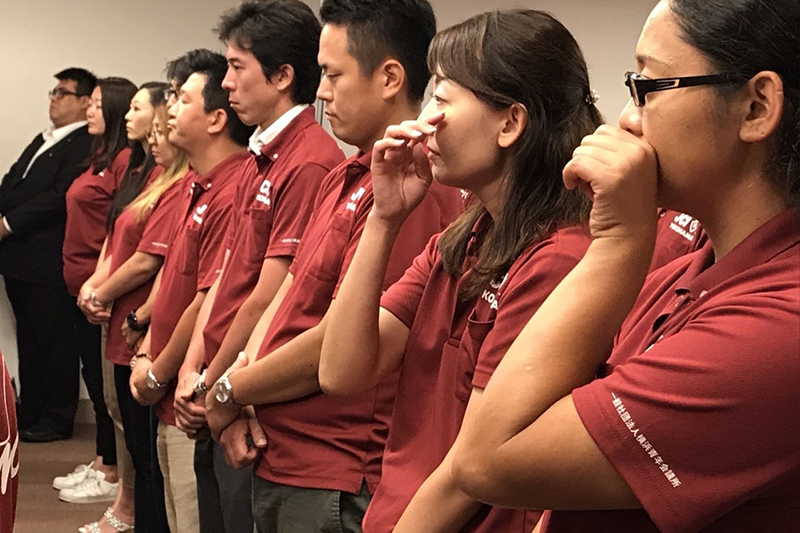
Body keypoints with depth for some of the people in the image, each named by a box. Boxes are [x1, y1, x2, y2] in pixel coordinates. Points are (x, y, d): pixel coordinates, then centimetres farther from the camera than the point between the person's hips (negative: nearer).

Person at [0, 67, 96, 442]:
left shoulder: (85, 145, -11)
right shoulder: (43, 141, 20)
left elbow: (59, 196, -19)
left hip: (49, 260, -9)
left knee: (56, 342, 1)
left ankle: (57, 420, 10)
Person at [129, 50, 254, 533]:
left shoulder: (231, 193, -22)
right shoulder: (198, 187, 11)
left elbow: (210, 303, -23)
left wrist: (158, 374, -10)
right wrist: (147, 355, 8)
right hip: (174, 403, 10)